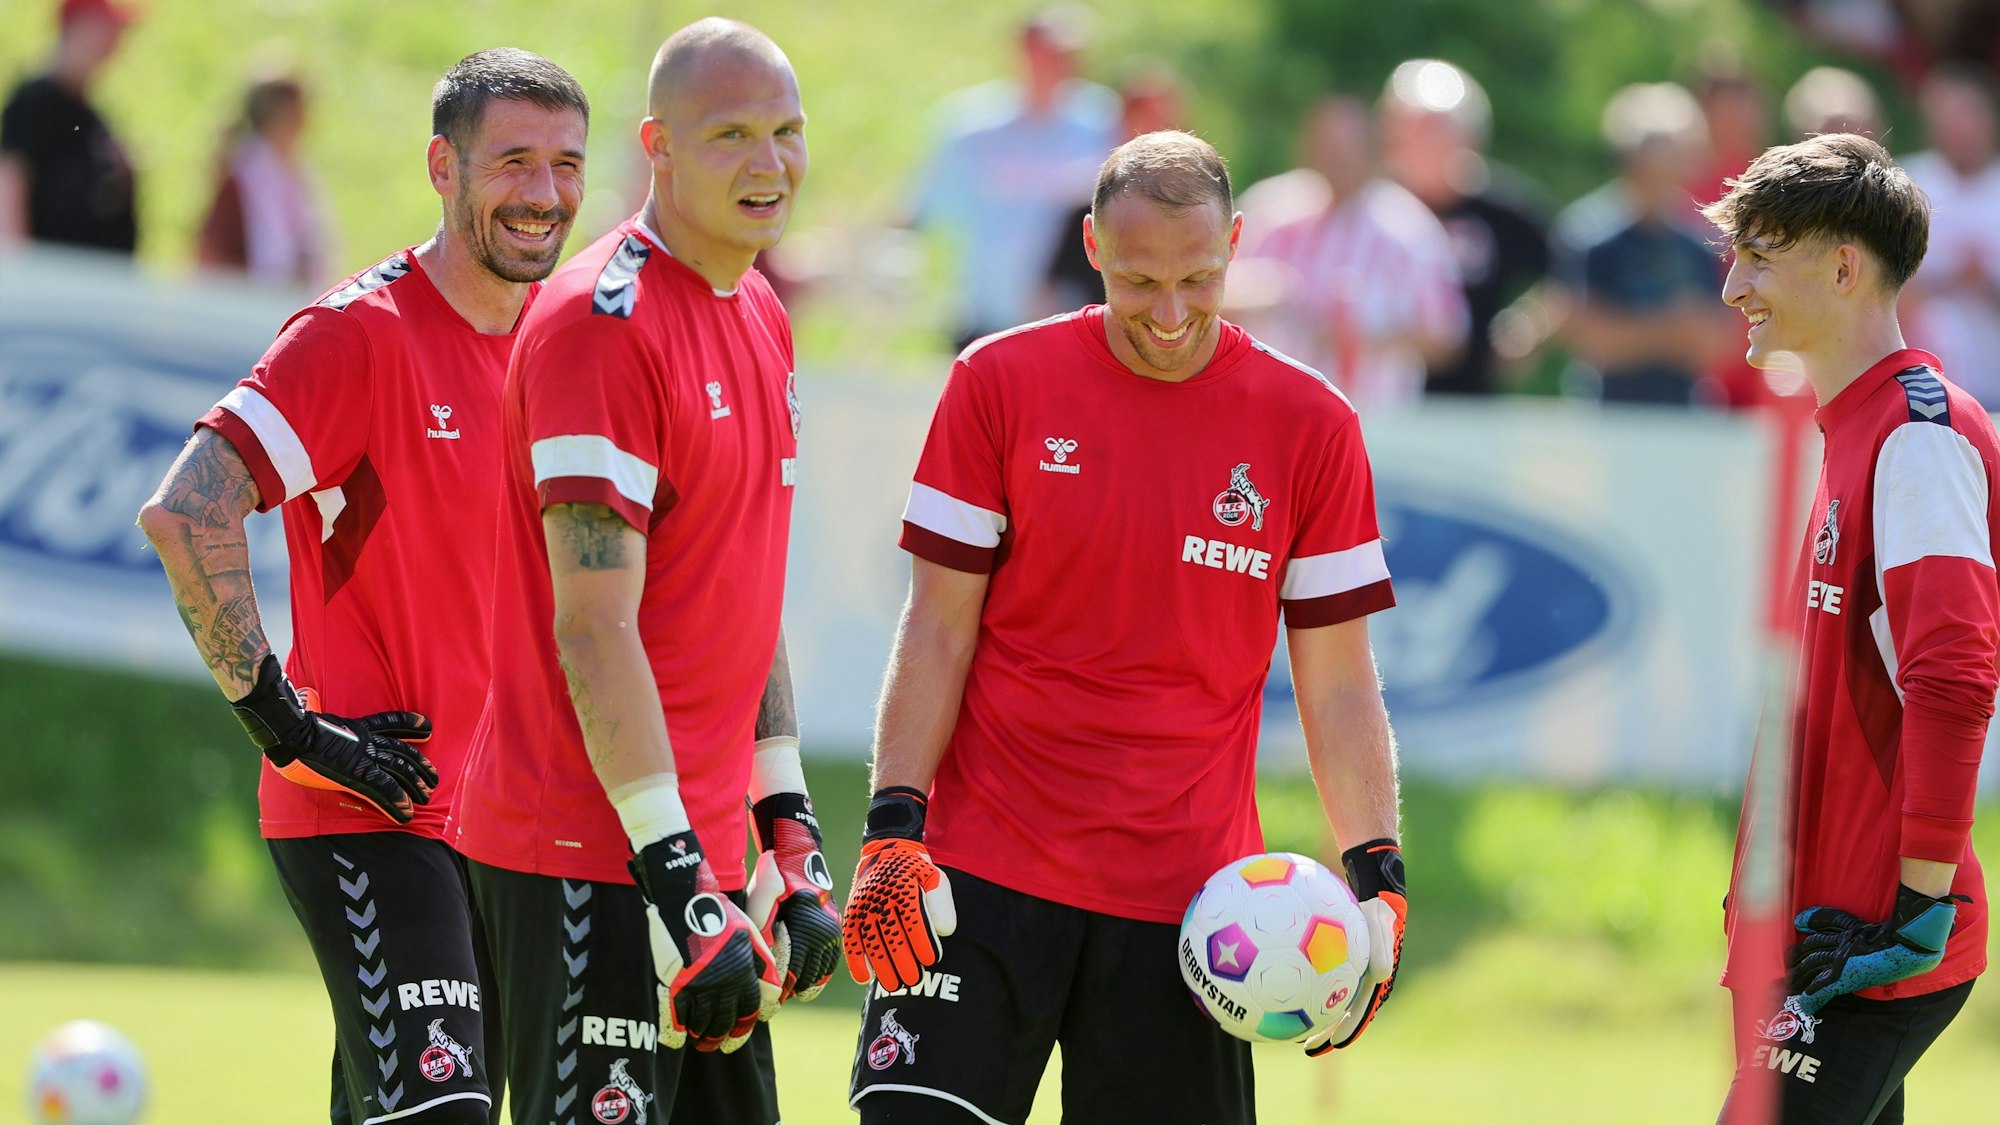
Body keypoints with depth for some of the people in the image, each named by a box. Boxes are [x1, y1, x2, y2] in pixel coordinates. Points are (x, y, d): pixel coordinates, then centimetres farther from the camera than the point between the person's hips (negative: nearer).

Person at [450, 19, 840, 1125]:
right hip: (588, 858, -9)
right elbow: (593, 631, -19)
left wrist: (789, 828, 16)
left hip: (699, 852, 9)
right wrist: (680, 881, -21)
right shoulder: (601, 322, -15)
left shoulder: (762, 322, 14)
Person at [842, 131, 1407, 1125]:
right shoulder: (1001, 382, 1)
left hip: (1186, 897, 1)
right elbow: (939, 631, 3)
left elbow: (1338, 684, 7)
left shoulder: (1309, 425, 2)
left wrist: (1378, 878, -3)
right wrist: (893, 830, -6)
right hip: (983, 870, -1)